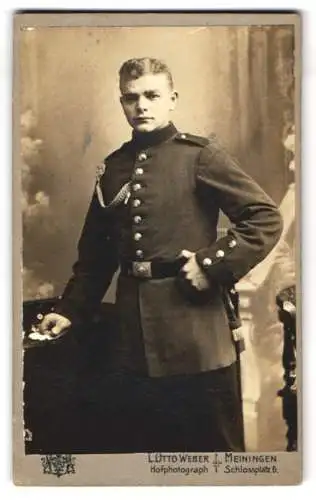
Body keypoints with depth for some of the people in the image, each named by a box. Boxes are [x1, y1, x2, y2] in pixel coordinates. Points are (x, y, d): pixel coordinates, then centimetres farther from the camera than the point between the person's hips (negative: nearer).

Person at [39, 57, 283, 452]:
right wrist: (70, 310, 10)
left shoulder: (200, 155, -5)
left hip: (194, 334, -5)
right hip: (137, 337, 5)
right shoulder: (112, 168, 11)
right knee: (158, 445, 17)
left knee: (216, 445, 8)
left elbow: (265, 219, -9)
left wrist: (212, 265, -16)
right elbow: (96, 251, 16)